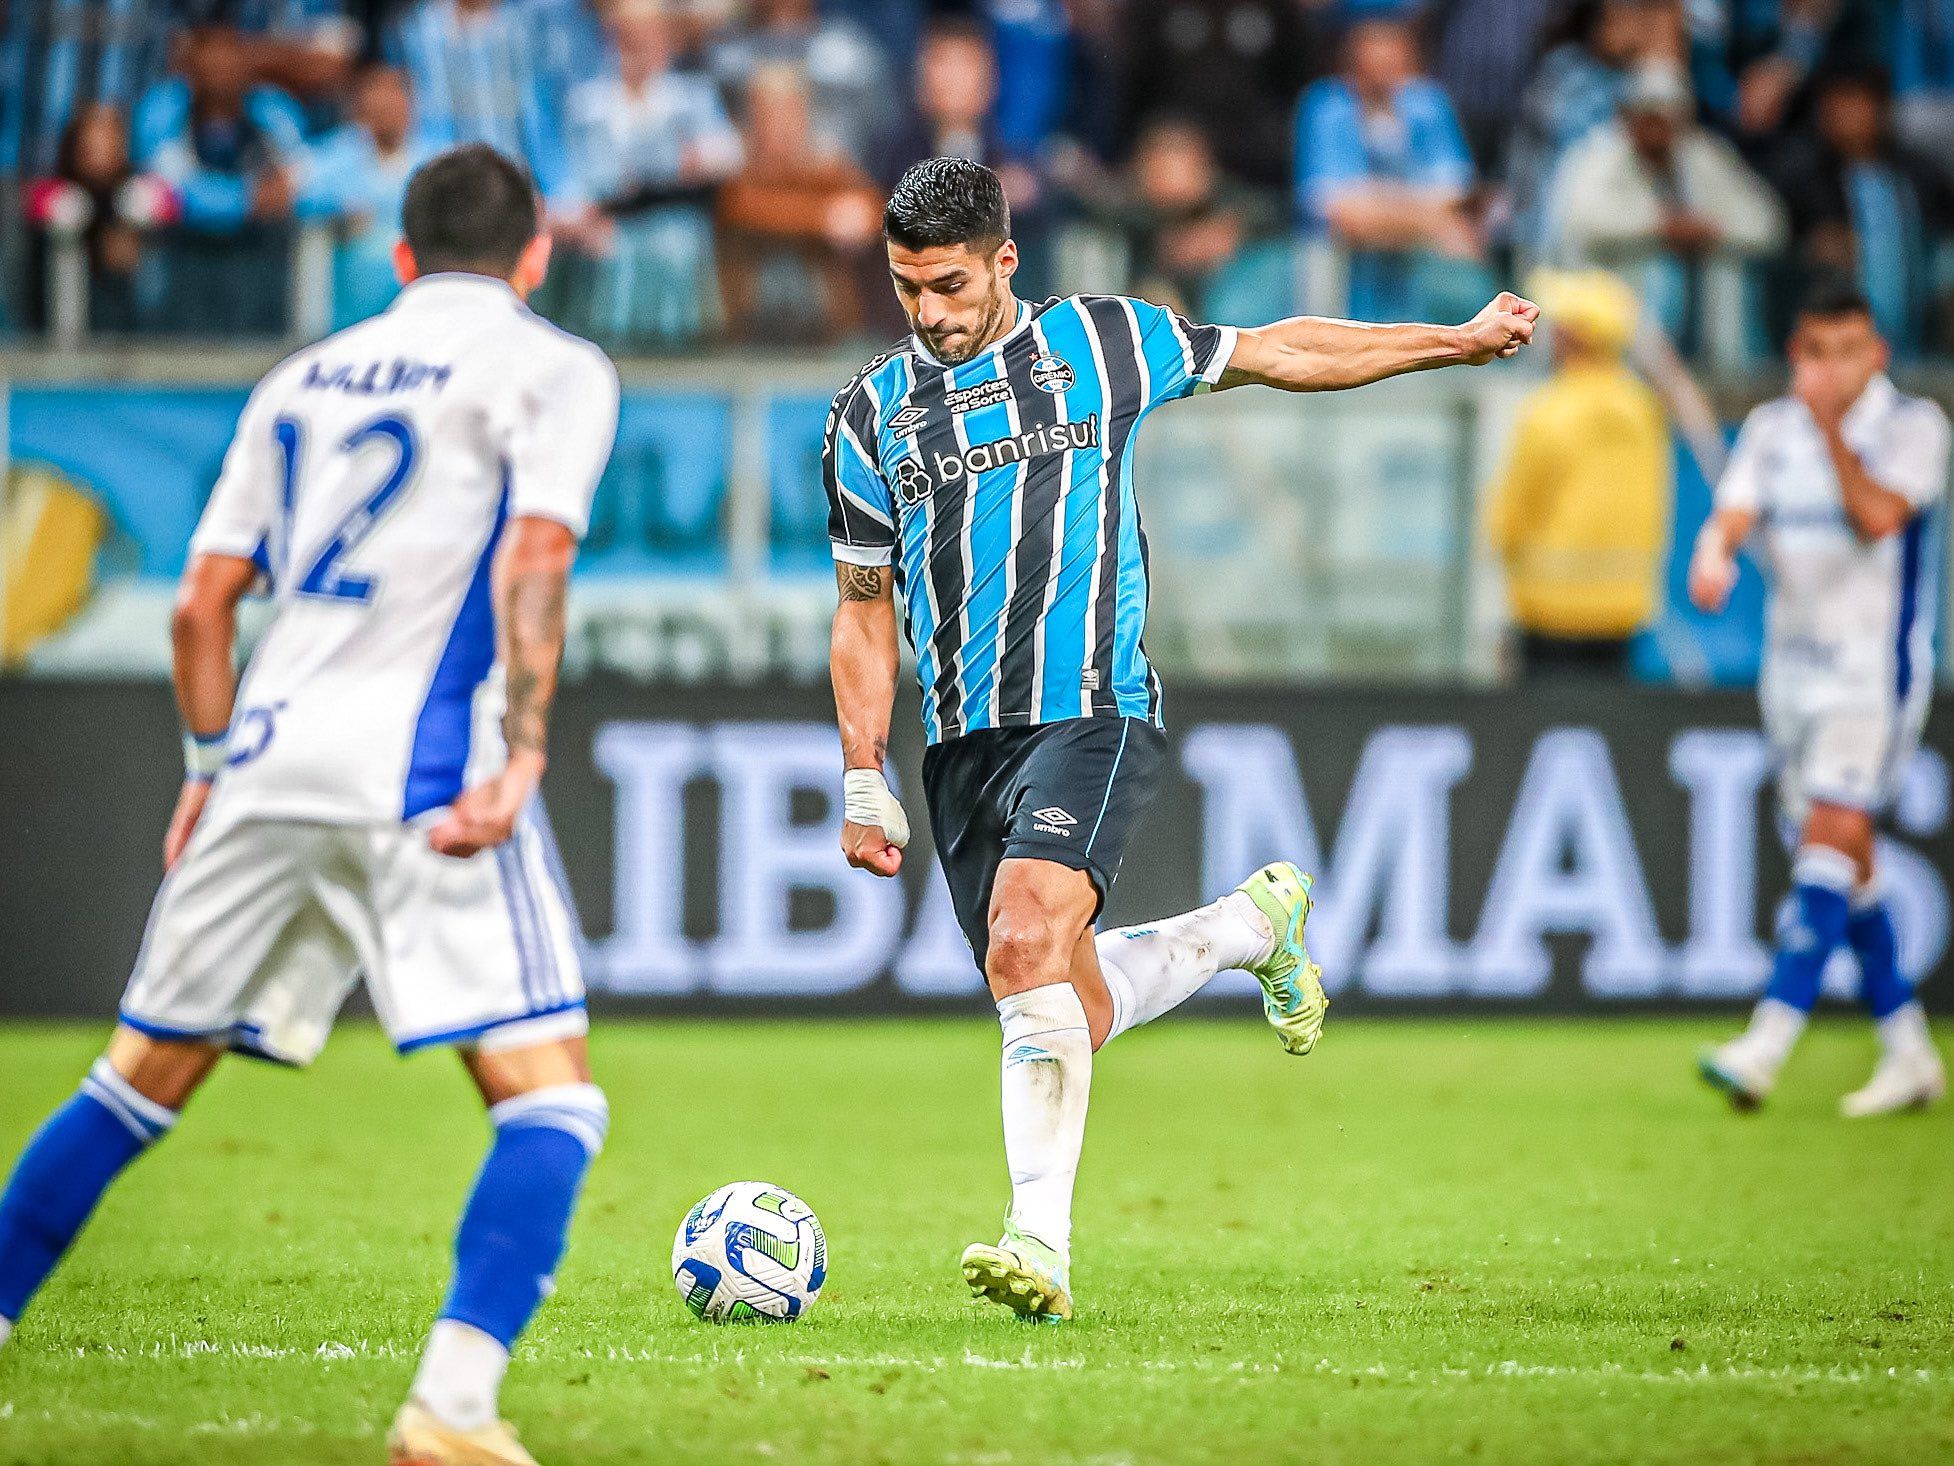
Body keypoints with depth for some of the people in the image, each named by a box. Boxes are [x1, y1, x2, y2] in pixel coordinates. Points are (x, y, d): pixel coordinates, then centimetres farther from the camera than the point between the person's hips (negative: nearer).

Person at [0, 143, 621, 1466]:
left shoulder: (304, 380, 20)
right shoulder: (553, 371, 4)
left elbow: (203, 603, 19)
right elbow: (532, 567, -12)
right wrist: (520, 761, -17)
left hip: (267, 762, 6)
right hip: (420, 779, -6)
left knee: (141, 1080, 18)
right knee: (550, 1099, -7)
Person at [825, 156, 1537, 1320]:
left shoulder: (1099, 343, 5)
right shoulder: (871, 415, 11)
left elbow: (1278, 354, 17)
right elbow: (865, 614, 16)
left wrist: (1457, 342, 20)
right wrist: (864, 783, 9)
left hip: (1091, 713, -4)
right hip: (962, 743, 4)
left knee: (1027, 942, -26)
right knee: (1069, 1006, 3)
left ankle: (1043, 1243, -27)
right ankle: (1255, 926, 31)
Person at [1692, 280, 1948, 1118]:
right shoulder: (1772, 429, 8)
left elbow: (1878, 516, -21)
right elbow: (1733, 515, -4)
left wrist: (1829, 427, -23)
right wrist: (1714, 555, -26)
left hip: (1877, 668, -6)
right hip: (1794, 665, 6)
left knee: (1833, 836, -18)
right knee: (1845, 862, 9)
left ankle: (1768, 1043, -27)